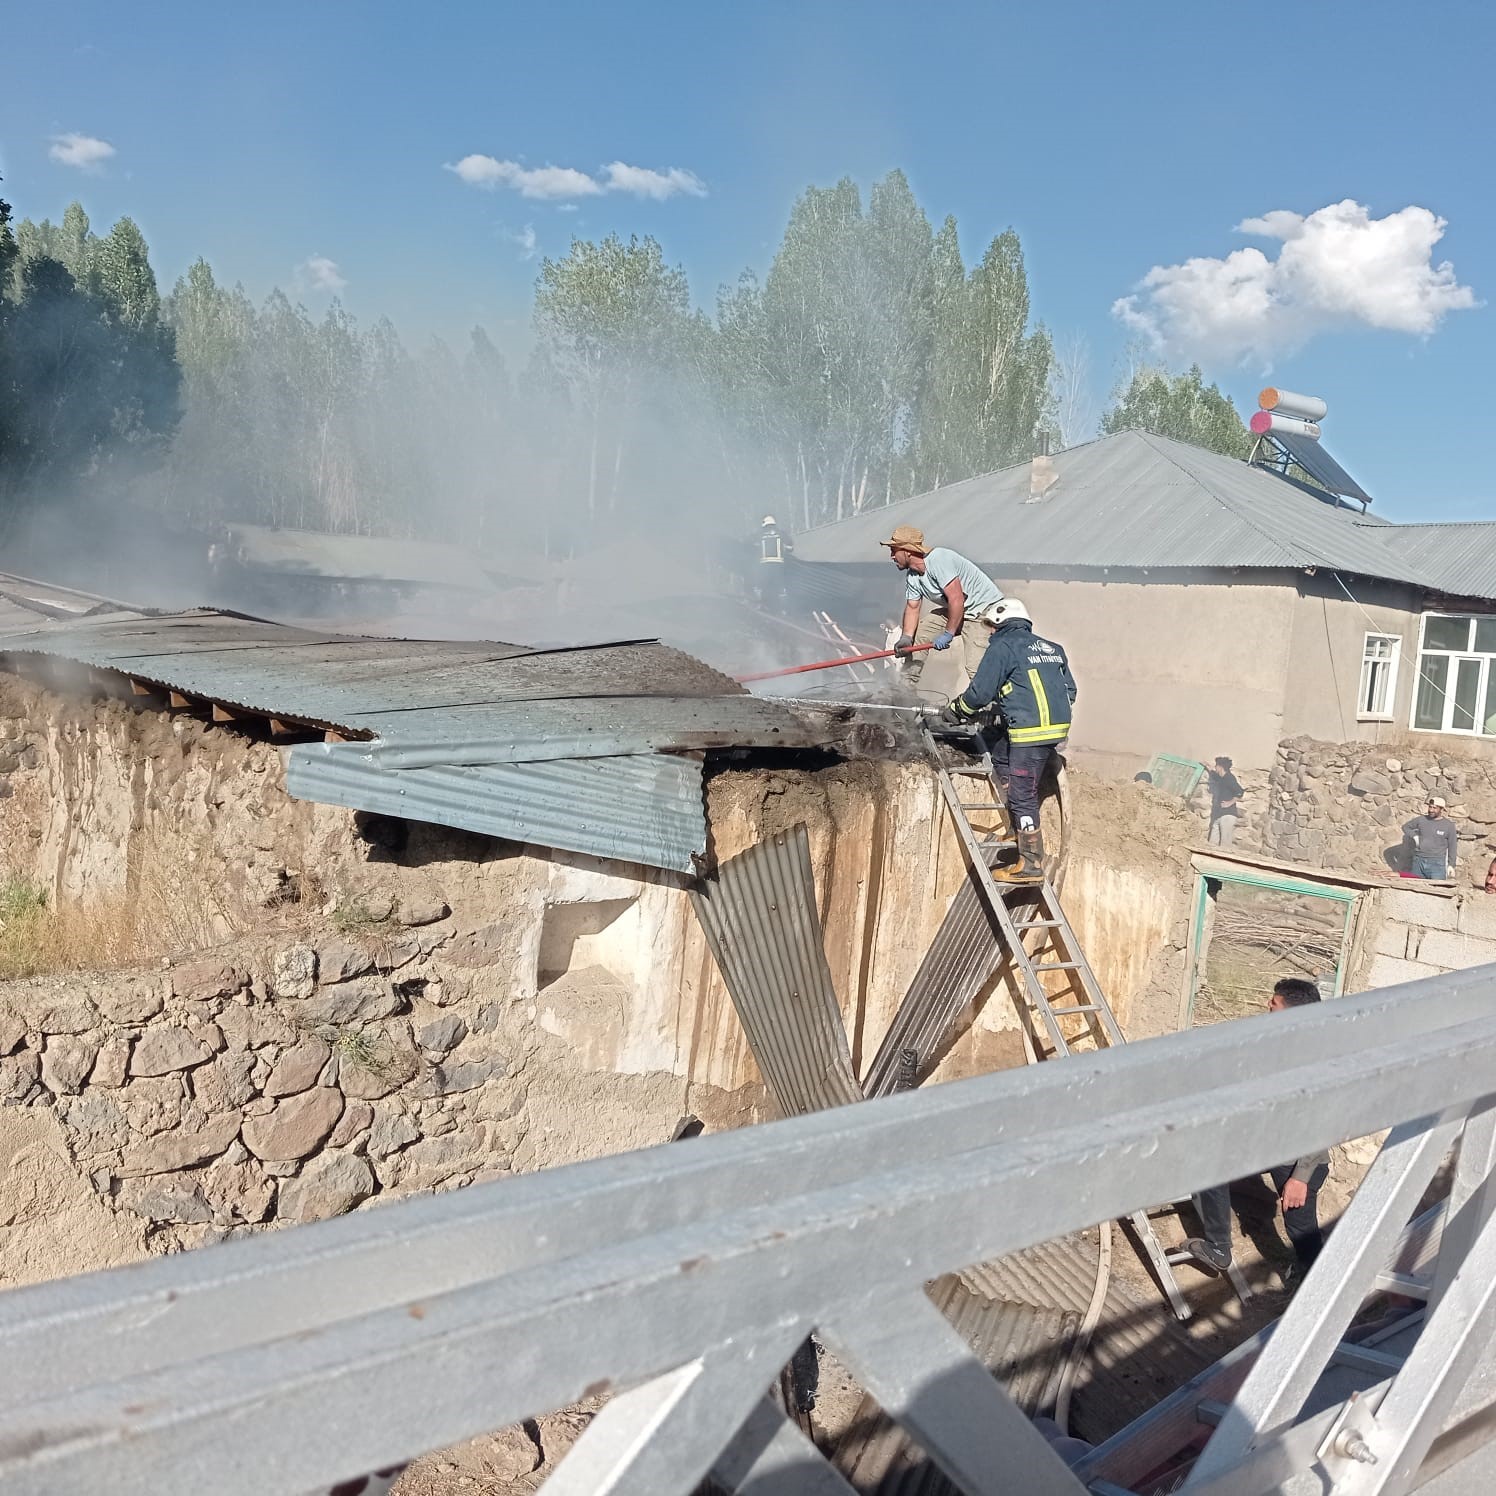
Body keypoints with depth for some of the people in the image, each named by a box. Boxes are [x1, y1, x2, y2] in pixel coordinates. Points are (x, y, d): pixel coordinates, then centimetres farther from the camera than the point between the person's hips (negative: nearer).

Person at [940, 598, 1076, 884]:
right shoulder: (1051, 648, 19)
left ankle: (1031, 865, -4)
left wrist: (955, 710, 15)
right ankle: (1019, 828, 28)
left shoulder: (1002, 647, -3)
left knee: (1023, 795, -4)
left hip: (1030, 731, -9)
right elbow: (1069, 691, 20)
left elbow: (980, 692, -3)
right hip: (1058, 726, 9)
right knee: (1001, 758, 26)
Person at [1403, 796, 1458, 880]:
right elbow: (1405, 827, 22)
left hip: (1437, 864, -3)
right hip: (1418, 861, 3)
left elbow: (1452, 847, 5)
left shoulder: (1449, 825, 3)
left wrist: (1451, 865, 0)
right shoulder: (1421, 820, 8)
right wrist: (1414, 836, 3)